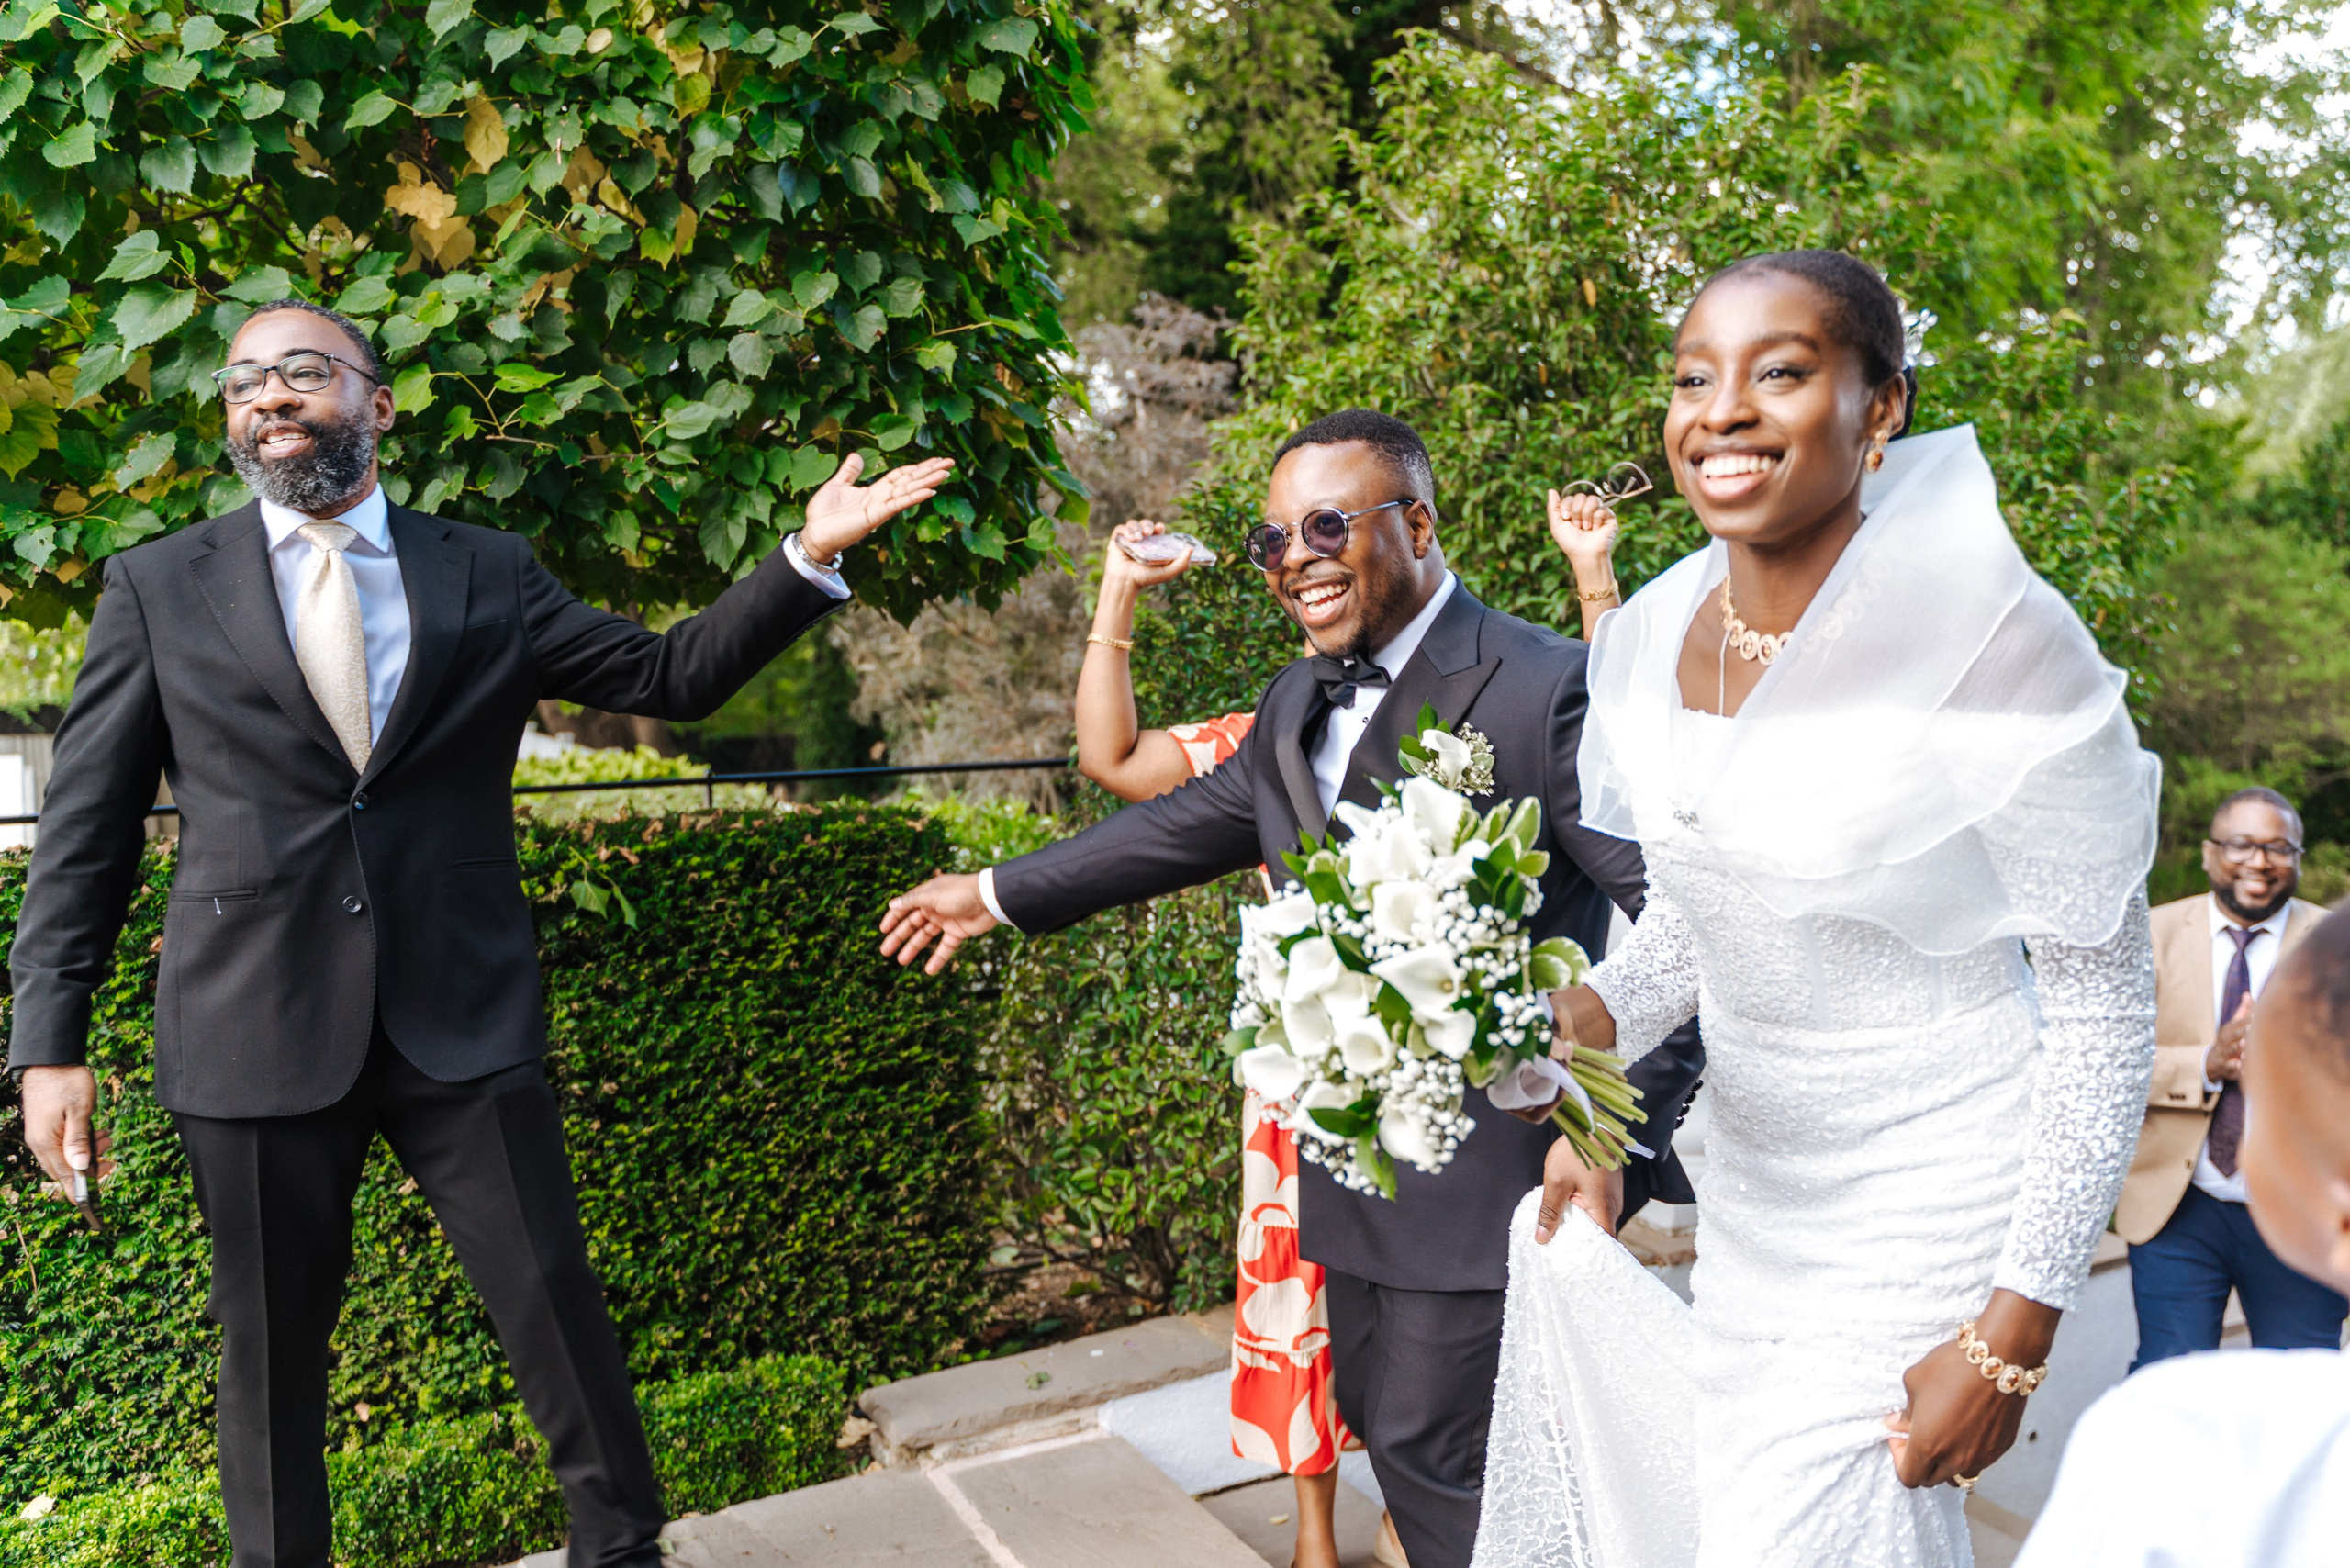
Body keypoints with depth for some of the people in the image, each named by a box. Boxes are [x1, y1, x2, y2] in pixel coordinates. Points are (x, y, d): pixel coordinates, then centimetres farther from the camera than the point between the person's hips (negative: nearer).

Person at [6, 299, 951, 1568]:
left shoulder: (489, 574, 8)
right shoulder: (156, 587, 6)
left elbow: (671, 675, 6)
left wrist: (810, 556, -5)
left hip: (460, 1018, 1)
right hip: (256, 1028, 0)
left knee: (556, 1306, 6)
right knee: (272, 1341, 12)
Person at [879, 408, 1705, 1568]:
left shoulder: (1544, 688, -17)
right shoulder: (1297, 704, 8)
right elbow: (1188, 823, 20)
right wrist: (1000, 894, 25)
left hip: (1485, 1163, -8)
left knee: (1431, 1448, 0)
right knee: (1377, 1411, 20)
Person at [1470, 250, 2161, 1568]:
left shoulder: (1996, 639, -21)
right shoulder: (1656, 632, -4)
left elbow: (2105, 1001, -15)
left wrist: (2012, 1342, -14)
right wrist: (1588, 1021, -10)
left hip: (1929, 1204, -5)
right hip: (1746, 1191, 6)